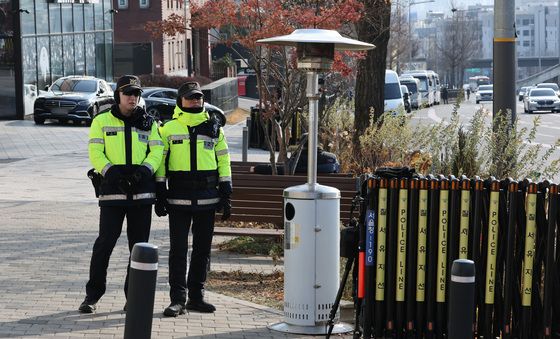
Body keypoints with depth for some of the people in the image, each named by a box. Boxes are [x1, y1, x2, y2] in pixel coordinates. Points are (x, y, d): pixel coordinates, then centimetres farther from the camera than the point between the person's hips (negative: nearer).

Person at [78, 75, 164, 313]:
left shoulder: (148, 123, 14)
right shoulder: (102, 121, 7)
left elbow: (157, 151, 4)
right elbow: (96, 153, -1)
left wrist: (144, 170, -15)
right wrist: (112, 173, -17)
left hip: (141, 189, 3)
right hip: (112, 189, -3)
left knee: (139, 244, 5)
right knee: (105, 242, -7)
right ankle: (92, 294, 4)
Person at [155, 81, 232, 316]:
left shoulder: (213, 128, 10)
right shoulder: (168, 129, 3)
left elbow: (223, 161, 11)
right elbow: (159, 160, 4)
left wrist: (226, 195, 5)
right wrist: (160, 194, -2)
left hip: (207, 198, 3)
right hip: (178, 198, -2)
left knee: (203, 249, 8)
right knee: (178, 250, -3)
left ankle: (196, 296, 18)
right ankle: (177, 299, 0)